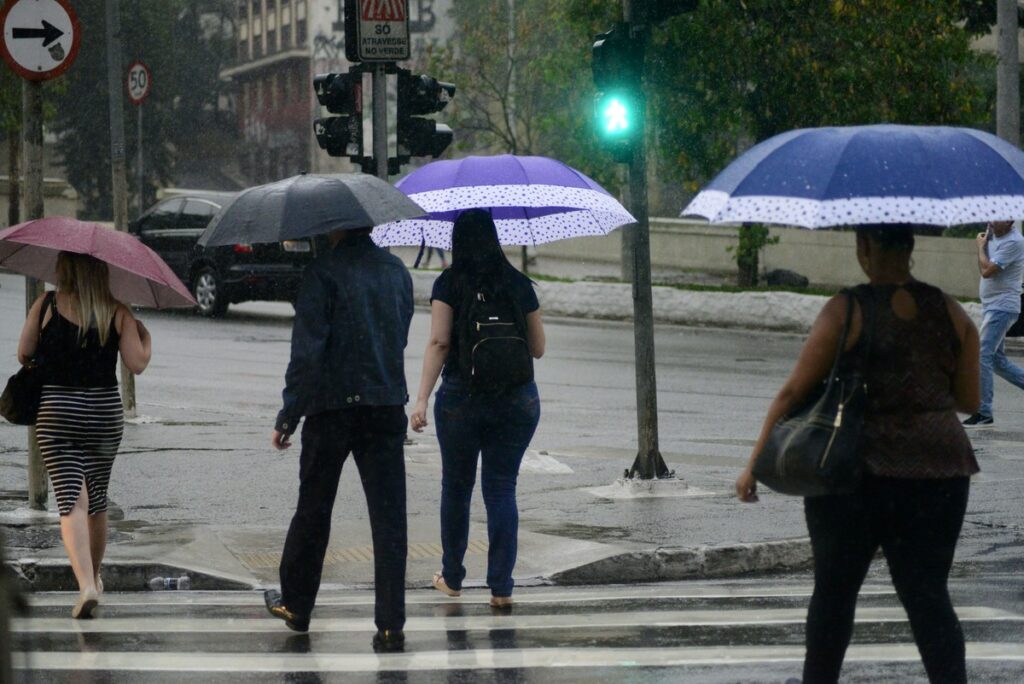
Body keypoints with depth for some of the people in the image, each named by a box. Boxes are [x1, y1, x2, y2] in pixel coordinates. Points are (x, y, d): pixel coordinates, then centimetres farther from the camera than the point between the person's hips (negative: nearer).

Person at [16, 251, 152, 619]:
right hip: (106, 412, 2)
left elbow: (24, 354, 1)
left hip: (56, 413, -2)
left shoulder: (47, 305, -5)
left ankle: (86, 586, -25)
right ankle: (94, 577, 36)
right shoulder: (117, 312, -2)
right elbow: (137, 364, -3)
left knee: (72, 503, -8)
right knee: (97, 501, 20)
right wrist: (146, 337, 17)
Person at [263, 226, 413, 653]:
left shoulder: (325, 270, -10)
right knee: (389, 516, 1)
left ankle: (295, 605, 27)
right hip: (387, 408, 4)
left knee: (313, 511, 12)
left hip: (332, 408, -4)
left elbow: (307, 347, -13)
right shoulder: (397, 270, 8)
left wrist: (289, 416, -9)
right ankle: (391, 625, -4)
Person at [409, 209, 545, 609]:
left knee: (456, 487, 15)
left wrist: (422, 399, -16)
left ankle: (452, 578, 26)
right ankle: (501, 586, -2)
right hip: (517, 399, 2)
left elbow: (438, 342, -13)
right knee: (502, 489, 6)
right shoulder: (519, 284, 3)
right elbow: (538, 348, 9)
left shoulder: (449, 284, -4)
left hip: (461, 399, -2)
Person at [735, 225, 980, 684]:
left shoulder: (846, 310, -8)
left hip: (860, 471, -3)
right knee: (928, 595, 6)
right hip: (939, 471, 3)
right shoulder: (950, 312, 3)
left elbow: (794, 392, -8)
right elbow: (970, 401, 8)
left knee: (834, 590, 13)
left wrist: (754, 465, -2)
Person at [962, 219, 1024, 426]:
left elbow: (987, 270, -21)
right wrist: (984, 242, 5)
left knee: (982, 357, -14)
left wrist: (981, 246, -6)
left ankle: (984, 413, -13)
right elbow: (983, 269, 18)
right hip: (990, 306, 10)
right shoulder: (994, 236, 11)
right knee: (998, 361, 13)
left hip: (1002, 306, -10)